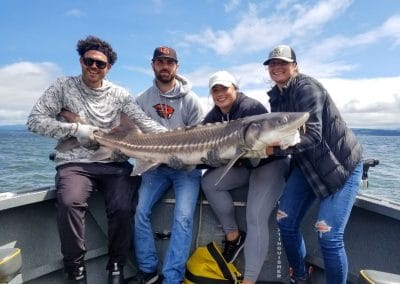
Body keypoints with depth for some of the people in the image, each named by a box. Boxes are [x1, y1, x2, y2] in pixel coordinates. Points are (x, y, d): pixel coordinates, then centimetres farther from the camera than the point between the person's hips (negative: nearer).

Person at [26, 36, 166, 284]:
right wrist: (75, 129, -11)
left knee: (122, 208, -24)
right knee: (69, 203, -30)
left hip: (114, 164, 1)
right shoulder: (64, 86, 6)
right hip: (74, 163, 0)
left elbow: (144, 122, -4)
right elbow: (35, 120, 1)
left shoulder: (119, 94, 7)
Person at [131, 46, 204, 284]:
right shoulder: (143, 99, 6)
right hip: (156, 166, 3)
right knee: (140, 211, -12)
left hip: (186, 166, -2)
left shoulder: (190, 99, -2)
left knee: (183, 217, -18)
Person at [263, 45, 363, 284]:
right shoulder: (276, 95, 7)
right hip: (307, 165, 7)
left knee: (328, 235, -12)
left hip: (342, 164, -7)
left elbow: (312, 135, -28)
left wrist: (273, 149, -35)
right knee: (286, 222, 1)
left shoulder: (307, 87, -18)